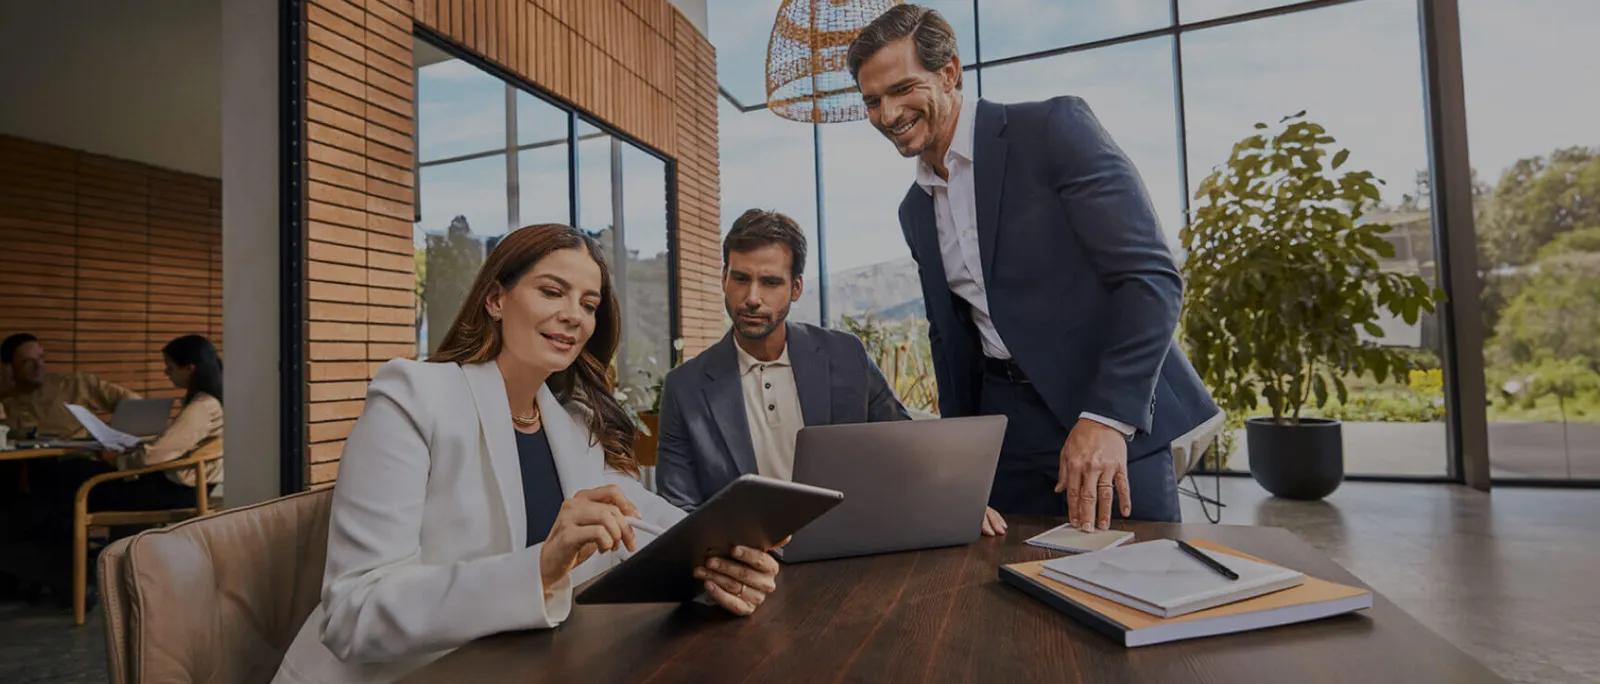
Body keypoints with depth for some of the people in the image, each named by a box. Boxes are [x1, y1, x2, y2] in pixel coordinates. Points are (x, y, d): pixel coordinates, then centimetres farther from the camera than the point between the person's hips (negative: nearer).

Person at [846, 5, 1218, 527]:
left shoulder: (1055, 127, -8)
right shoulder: (914, 211, 11)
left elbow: (1151, 275, -15)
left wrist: (1108, 417, -22)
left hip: (1115, 419, -5)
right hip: (1005, 426, 5)